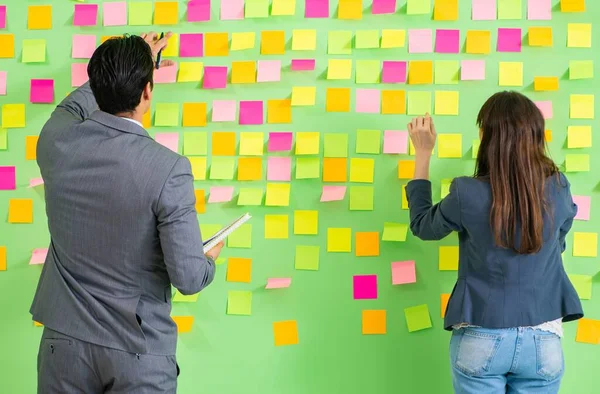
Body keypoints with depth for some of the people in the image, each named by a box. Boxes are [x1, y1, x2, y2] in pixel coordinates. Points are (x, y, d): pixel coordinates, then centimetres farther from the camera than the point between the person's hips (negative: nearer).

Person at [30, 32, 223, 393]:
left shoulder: (55, 141, -8)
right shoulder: (168, 169, -22)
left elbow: (75, 105, 18)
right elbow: (188, 278, -18)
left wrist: (119, 70, 32)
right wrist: (210, 260, 4)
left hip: (65, 339, 4)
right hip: (139, 351, -4)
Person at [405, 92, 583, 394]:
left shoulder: (468, 194, -16)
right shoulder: (558, 190, -8)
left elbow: (422, 225, 5)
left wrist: (423, 154, 9)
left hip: (480, 340, -2)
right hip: (542, 342, 2)